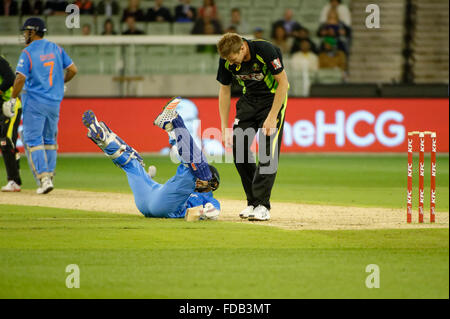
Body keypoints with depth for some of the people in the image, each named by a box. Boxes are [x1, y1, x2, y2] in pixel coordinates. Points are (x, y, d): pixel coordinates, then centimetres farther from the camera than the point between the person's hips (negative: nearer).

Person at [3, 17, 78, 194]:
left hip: (34, 102, -6)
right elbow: (73, 70, 7)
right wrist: (61, 82, 24)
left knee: (32, 140, -2)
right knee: (49, 139, 18)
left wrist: (13, 99, -8)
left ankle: (43, 178, -14)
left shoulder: (28, 52, -10)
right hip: (55, 101, 6)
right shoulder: (56, 48, 8)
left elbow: (21, 78, -18)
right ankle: (49, 175, 18)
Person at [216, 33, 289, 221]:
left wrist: (272, 117, -23)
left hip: (273, 97, -5)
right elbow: (225, 91, 0)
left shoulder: (265, 51, -29)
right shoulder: (227, 61, -13)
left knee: (267, 150, -17)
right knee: (238, 147, -4)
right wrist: (224, 128, -3)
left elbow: (283, 82, -21)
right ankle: (252, 201, 8)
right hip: (249, 98, 5)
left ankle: (262, 205, -17)